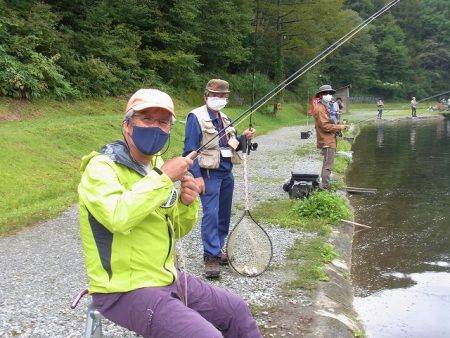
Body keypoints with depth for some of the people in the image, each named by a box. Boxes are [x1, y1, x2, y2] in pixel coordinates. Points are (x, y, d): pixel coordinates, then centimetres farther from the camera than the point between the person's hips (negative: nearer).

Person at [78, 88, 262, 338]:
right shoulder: (101, 167, -15)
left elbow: (176, 229, 14)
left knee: (237, 311, 14)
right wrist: (163, 177, -27)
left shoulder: (156, 166, 9)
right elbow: (118, 217, -36)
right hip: (125, 289, -8)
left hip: (167, 278, 9)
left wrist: (186, 203, -7)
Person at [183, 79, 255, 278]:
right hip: (209, 174, -8)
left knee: (224, 213, 13)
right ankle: (210, 256, -4)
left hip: (227, 173, 8)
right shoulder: (196, 117, -9)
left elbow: (232, 145, 20)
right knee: (211, 213, -11)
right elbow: (190, 150, -14)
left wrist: (243, 138, -2)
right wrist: (196, 176, -20)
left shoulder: (225, 119, 13)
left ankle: (218, 248, 26)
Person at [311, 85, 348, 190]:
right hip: (327, 142, -11)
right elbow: (325, 126, -23)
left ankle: (323, 185, 31)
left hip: (329, 141, 11)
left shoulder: (325, 107, 17)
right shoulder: (320, 109, -17)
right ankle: (325, 187, -4)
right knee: (328, 165, -8)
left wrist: (337, 128, 9)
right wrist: (339, 127, -15)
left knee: (327, 164, 20)